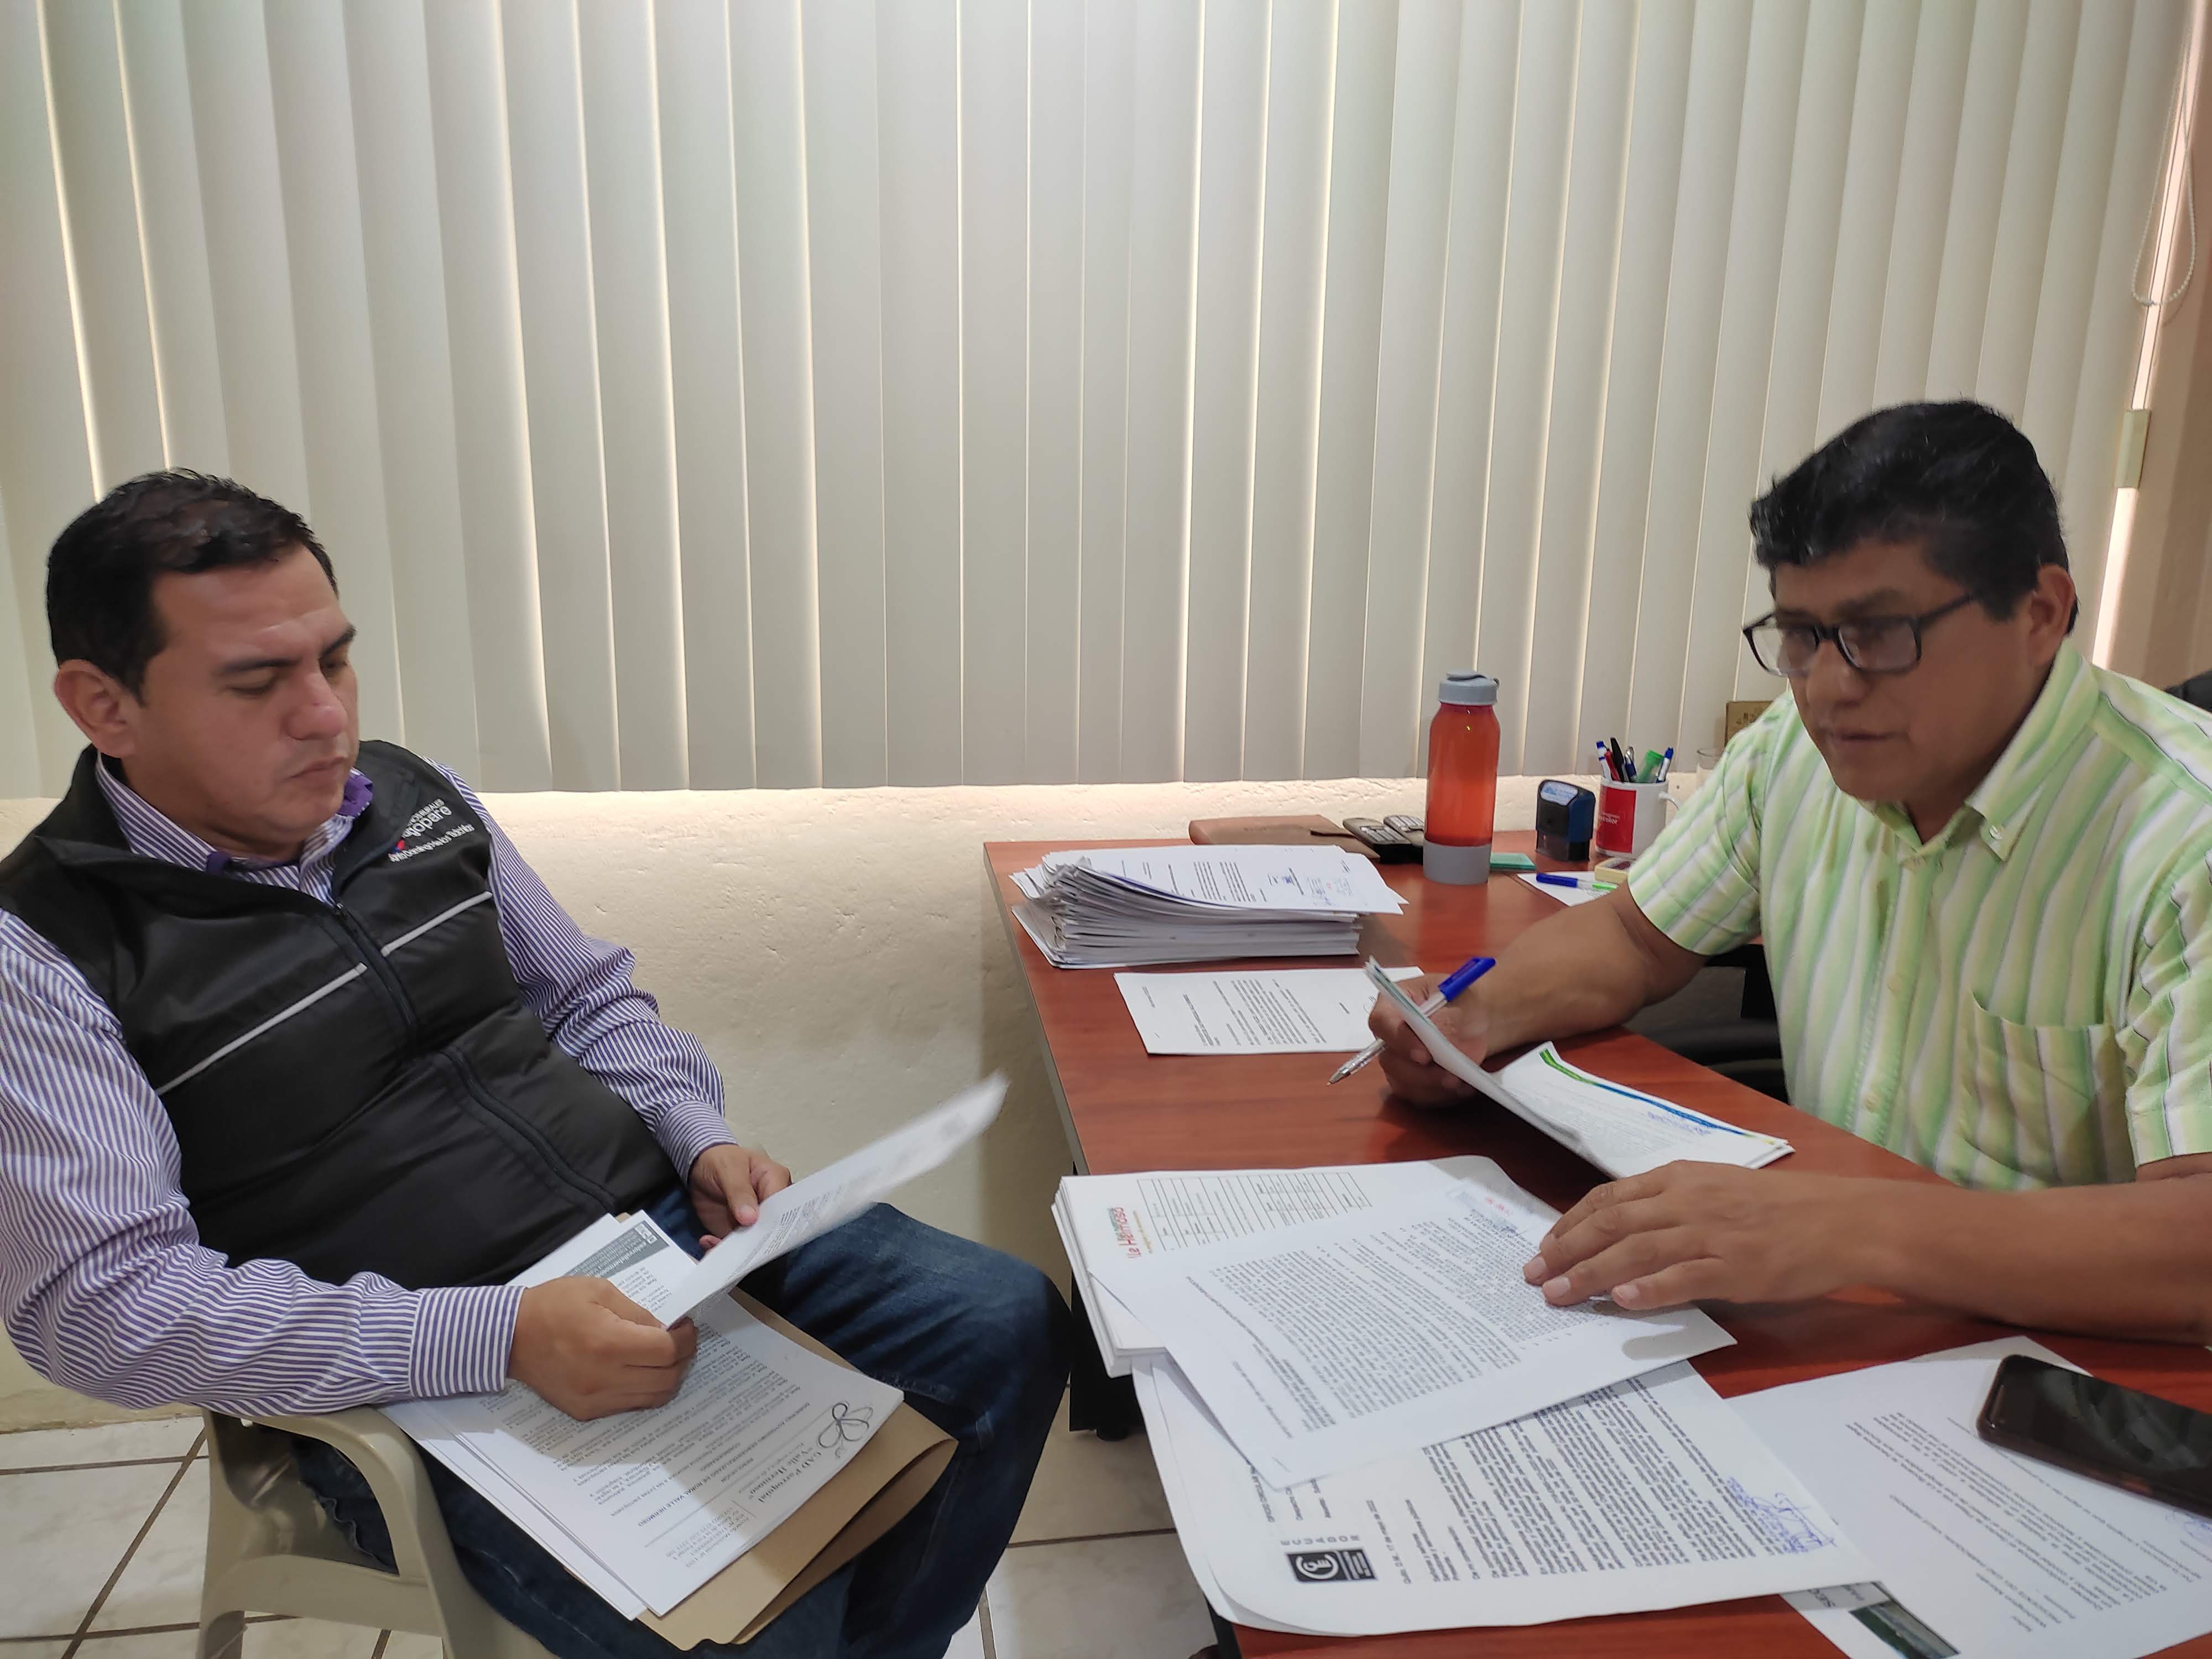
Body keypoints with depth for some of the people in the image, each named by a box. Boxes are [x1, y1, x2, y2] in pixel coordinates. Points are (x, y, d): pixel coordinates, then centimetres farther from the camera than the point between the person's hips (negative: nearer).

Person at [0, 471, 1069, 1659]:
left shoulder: (415, 798, 8)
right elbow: (102, 1299, -16)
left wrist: (702, 1139, -3)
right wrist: (496, 1335, -26)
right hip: (426, 1378, -6)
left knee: (1010, 1326, -1)